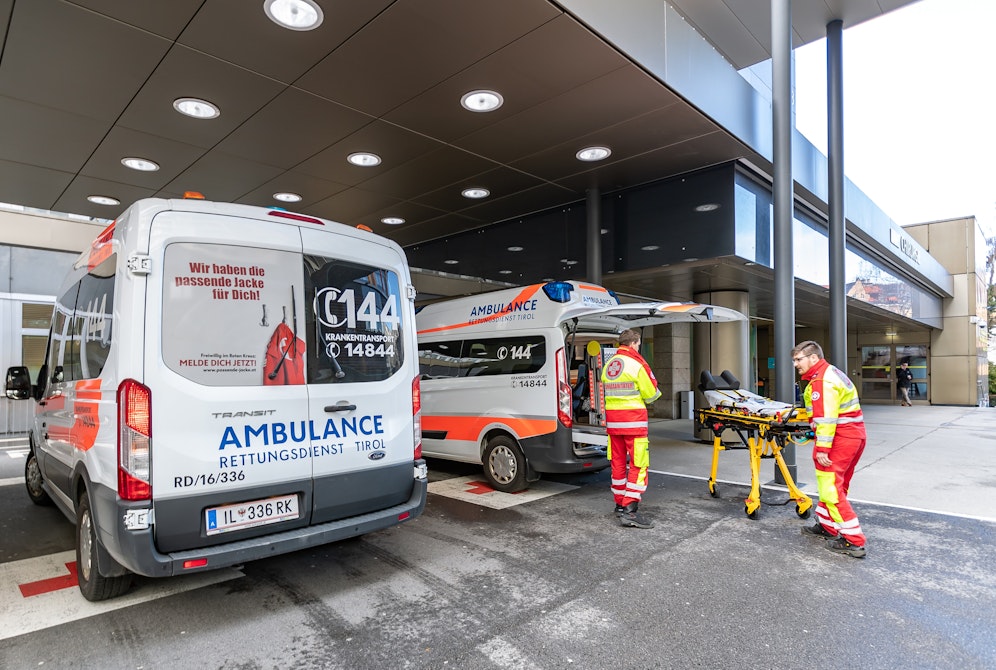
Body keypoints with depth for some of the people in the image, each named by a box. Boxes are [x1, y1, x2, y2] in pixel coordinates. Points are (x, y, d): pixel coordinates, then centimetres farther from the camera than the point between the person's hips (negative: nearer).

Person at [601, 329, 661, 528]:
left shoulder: (608, 365, 12)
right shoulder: (636, 364, -9)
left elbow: (608, 392, 13)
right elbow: (651, 394, -7)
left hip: (612, 420, 7)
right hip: (633, 419, -7)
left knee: (618, 463, 14)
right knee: (638, 465, -3)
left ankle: (620, 504, 25)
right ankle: (630, 510, -7)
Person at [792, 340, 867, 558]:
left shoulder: (822, 381, -17)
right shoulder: (831, 372, 16)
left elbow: (825, 417, -24)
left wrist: (822, 448, -24)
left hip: (840, 438, -11)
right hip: (855, 434, 11)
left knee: (830, 488, -6)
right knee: (833, 484, 20)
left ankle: (854, 541, -1)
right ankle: (827, 525, 33)